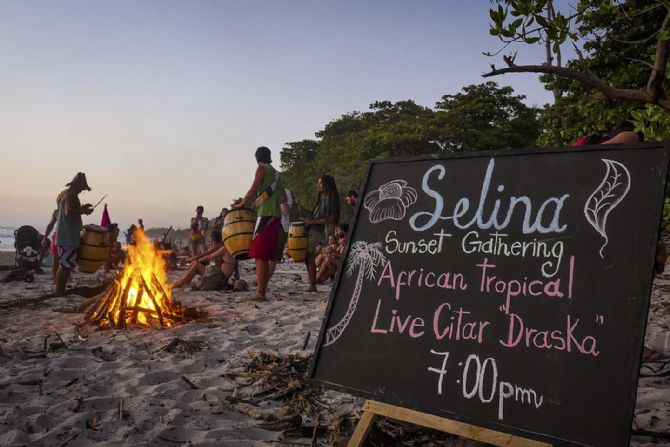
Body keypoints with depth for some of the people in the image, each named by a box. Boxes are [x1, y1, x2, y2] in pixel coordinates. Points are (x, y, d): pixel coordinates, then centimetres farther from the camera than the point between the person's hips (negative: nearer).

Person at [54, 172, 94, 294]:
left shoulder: (63, 193, 19)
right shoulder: (71, 194, -13)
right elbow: (69, 211, -25)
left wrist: (81, 208, 18)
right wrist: (83, 211, -12)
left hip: (63, 235, 11)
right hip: (69, 237, -11)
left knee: (64, 266, 15)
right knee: (66, 266, -9)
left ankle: (59, 292, 20)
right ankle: (60, 293, -8)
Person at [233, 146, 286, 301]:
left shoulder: (262, 168, -1)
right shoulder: (277, 174, 21)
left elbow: (253, 190, -8)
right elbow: (283, 199, 22)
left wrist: (241, 204, 5)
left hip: (265, 216, -8)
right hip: (276, 217, 8)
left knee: (259, 256, -8)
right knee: (266, 257, 10)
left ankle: (260, 293, -11)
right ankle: (262, 290, 12)